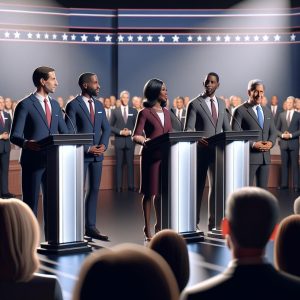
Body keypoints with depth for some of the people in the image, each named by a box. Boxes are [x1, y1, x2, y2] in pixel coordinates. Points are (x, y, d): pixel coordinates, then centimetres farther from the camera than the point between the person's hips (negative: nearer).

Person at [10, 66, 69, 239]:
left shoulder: (55, 105, 15)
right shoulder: (25, 105, -6)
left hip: (53, 160, 6)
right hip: (33, 160, -6)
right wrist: (26, 143, -31)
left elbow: (64, 132, 17)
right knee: (31, 202, -1)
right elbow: (15, 135, -9)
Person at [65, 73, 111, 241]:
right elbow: (69, 132, -12)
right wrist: (87, 148, -15)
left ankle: (91, 227, 13)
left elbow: (106, 128, 14)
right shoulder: (73, 105, -7)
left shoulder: (99, 105, 12)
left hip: (97, 154, 6)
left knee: (94, 190, 7)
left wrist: (103, 145, -4)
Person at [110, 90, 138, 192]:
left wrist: (130, 132, -9)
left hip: (130, 141, 1)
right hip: (119, 141, -1)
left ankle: (131, 186, 5)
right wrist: (120, 132, -11)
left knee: (130, 164, 2)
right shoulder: (115, 111, 5)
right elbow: (110, 126, 2)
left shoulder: (134, 111, 8)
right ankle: (118, 187, 3)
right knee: (119, 164, 1)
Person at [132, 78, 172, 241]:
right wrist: (145, 141, -28)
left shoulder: (166, 112, 14)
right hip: (150, 156, -6)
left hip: (165, 155, 6)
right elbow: (135, 136, -9)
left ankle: (159, 226, 22)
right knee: (149, 193, 1)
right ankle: (147, 229, 8)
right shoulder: (145, 113, -4)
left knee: (162, 192, 11)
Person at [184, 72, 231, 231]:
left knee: (216, 186, 5)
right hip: (200, 151, -4)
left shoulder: (221, 103, 13)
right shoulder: (194, 104, -4)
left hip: (217, 151, 5)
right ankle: (194, 223, 9)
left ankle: (213, 223, 12)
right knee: (198, 187, 2)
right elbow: (188, 129, -9)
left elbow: (226, 128, 17)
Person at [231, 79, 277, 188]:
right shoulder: (240, 111, -4)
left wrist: (270, 142, -5)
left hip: (265, 157, 6)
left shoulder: (267, 111, 16)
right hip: (249, 156, -6)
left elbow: (273, 131, 18)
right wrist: (252, 144, -19)